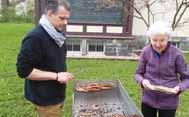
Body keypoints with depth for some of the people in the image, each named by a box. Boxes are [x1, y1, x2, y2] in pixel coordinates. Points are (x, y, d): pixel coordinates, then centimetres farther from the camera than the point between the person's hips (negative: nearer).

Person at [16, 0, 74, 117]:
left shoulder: (57, 35, 4)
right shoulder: (35, 37, -23)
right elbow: (23, 70, -24)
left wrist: (63, 75, 3)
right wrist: (56, 76, -25)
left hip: (58, 94, 8)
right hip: (45, 98, -8)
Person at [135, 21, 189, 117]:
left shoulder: (176, 54, -14)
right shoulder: (146, 51, -10)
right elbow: (138, 73, 0)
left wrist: (179, 88, -23)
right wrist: (142, 81, -20)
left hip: (169, 102, -1)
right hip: (148, 100, 1)